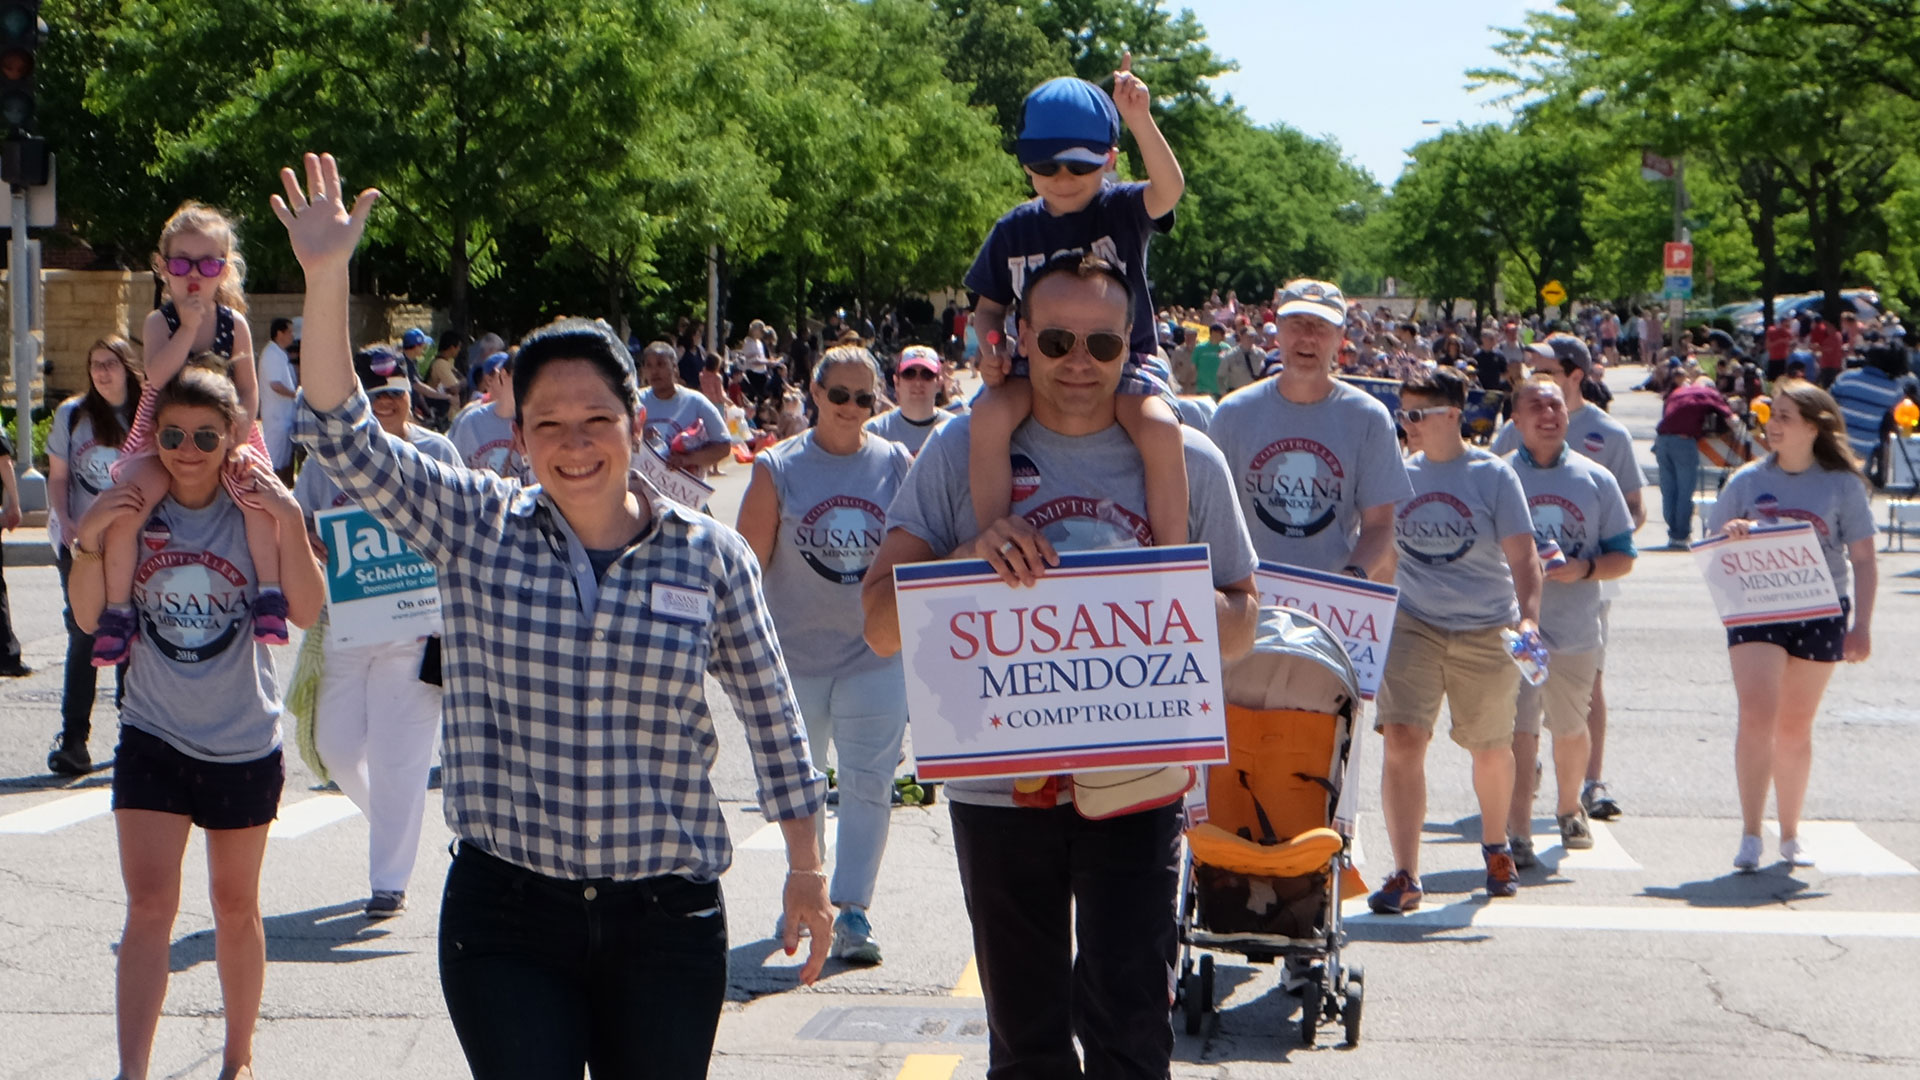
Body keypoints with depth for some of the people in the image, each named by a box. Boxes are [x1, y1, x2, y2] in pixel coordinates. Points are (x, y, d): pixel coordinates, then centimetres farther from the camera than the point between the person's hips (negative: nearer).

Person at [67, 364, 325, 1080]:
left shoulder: (254, 510, -7)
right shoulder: (134, 509, -4)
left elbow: (307, 612, -15)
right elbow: (89, 618, -2)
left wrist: (289, 523, -26)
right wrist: (89, 539, -17)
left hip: (245, 743, 0)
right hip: (153, 737, 0)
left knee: (235, 906, 14)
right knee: (149, 906, -10)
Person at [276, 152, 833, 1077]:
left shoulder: (709, 555, 1)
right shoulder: (476, 529, 1)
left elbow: (770, 715, 7)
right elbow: (344, 442, -8)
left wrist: (806, 870, 8)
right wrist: (326, 278, -18)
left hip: (665, 922, 1)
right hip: (506, 915, 0)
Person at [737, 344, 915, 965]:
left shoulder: (898, 465, 0)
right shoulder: (778, 469, -4)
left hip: (877, 653, 0)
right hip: (797, 653, 0)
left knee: (868, 783, -5)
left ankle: (853, 910, -2)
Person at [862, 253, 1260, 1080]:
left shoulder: (1187, 461, 3)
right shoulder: (962, 451, 1)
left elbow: (1241, 619, 8)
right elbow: (882, 624, -1)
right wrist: (971, 558, -20)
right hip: (999, 785, 1)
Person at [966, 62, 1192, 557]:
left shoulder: (1123, 210, -1)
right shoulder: (1014, 230, 7)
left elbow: (1169, 189, -23)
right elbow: (989, 306, 15)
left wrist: (1140, 120, -38)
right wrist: (992, 347, -8)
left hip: (1125, 361, -2)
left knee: (1161, 429, -32)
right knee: (989, 415, -30)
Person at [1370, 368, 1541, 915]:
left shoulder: (1493, 475, -4)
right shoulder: (1400, 475, 5)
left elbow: (1522, 555, -7)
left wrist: (1528, 618, -20)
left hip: (1486, 629, -1)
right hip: (1414, 624, 1)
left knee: (1490, 749, 12)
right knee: (1402, 739, -15)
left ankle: (1495, 847, 40)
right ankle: (1405, 875, -14)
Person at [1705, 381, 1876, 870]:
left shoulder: (1843, 485, 0)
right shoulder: (1748, 480, 3)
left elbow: (1863, 560, 1)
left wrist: (1861, 625, -6)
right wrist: (1729, 535, -13)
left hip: (1820, 613, 0)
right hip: (1755, 609, 0)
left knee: (1796, 726, 10)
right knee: (1756, 715, -15)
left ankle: (1791, 834, 23)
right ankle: (1750, 835, -13)